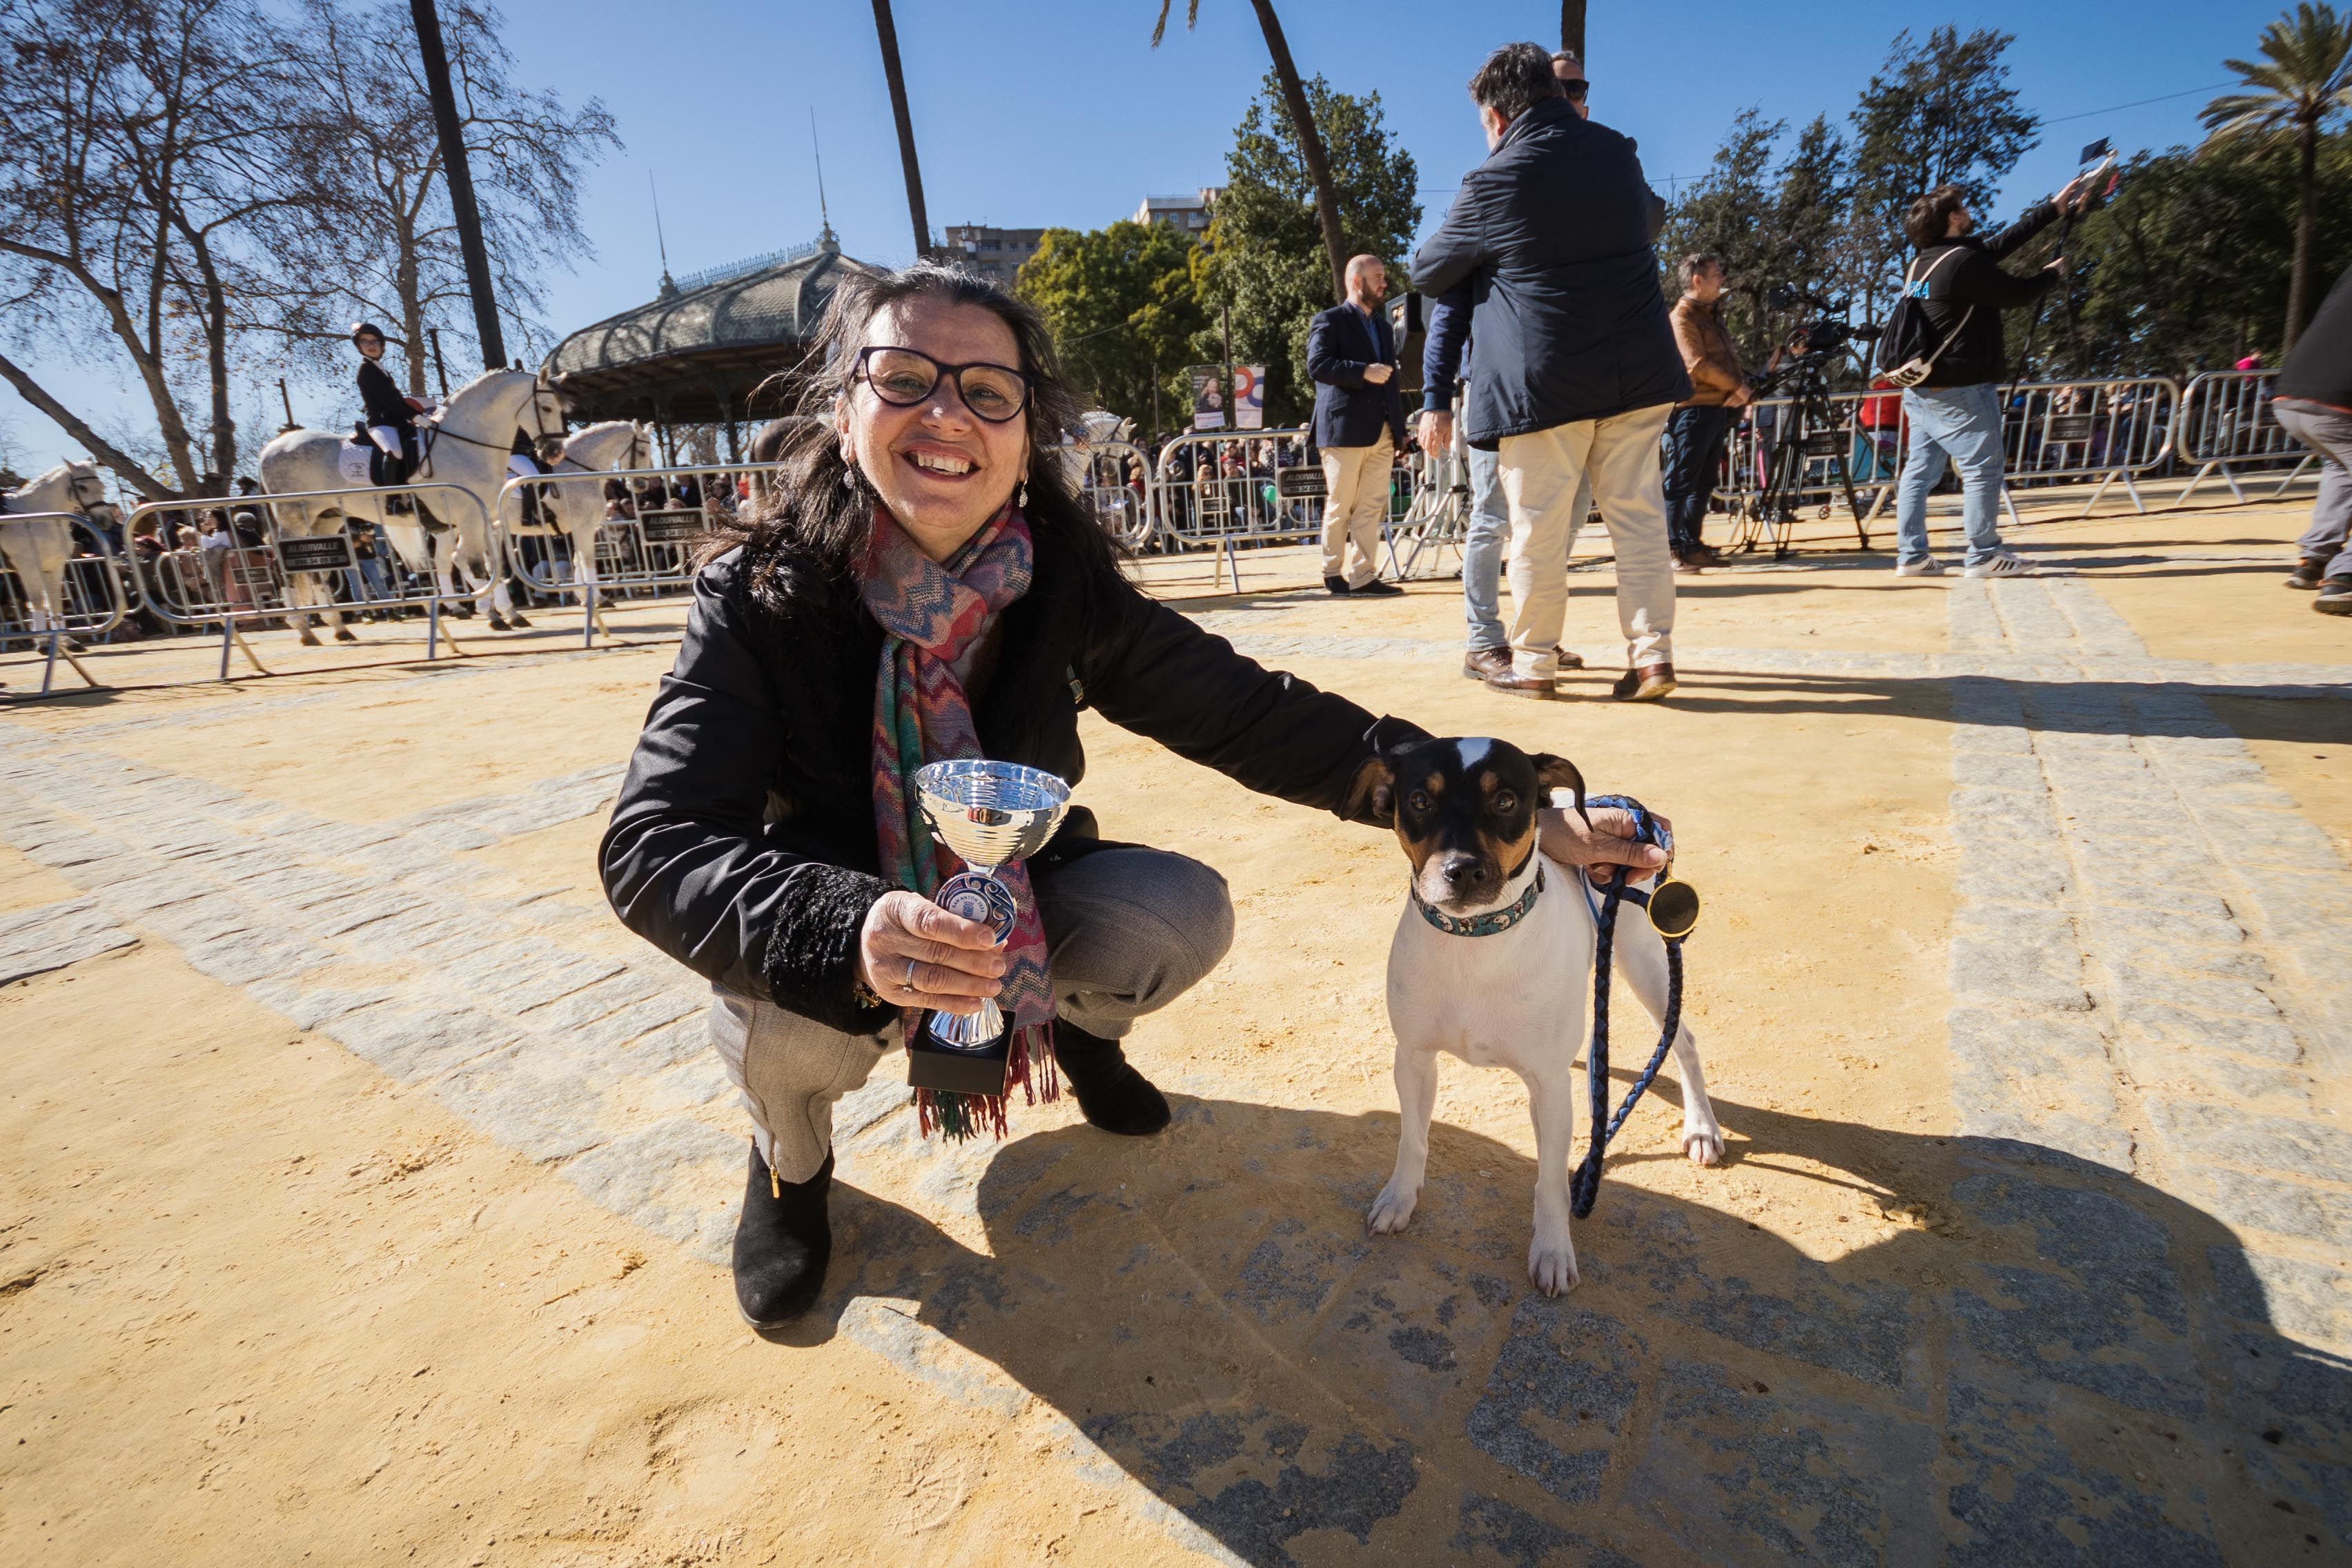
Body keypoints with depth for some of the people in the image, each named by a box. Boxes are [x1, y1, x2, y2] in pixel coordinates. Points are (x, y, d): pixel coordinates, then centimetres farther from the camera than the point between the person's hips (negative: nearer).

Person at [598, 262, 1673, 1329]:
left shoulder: (1063, 585, -17)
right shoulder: (763, 595, -23)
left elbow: (1248, 713, -16)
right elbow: (652, 843, -29)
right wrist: (851, 932, -51)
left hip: (1021, 908, 2)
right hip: (835, 941, -1)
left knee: (1185, 916, -23)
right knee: (786, 1010, -33)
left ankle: (1082, 1028, 16)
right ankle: (789, 1159, 8)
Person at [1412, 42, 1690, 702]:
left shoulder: (1493, 182, -4)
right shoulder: (1617, 152, 12)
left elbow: (1425, 271, 8)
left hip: (1544, 381, -5)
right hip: (1637, 372, 5)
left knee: (1538, 530, 3)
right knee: (1638, 513, 8)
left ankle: (1534, 663, 9)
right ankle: (1652, 652, 5)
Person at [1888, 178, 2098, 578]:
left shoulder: (1922, 262, 11)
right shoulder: (1963, 261, -15)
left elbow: (1999, 245, 19)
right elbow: (2016, 294, -6)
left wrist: (2054, 209, 25)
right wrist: (2052, 273, 14)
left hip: (1920, 389, 9)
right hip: (1961, 391, -9)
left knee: (1919, 471, 6)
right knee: (1982, 470, -3)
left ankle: (1912, 556, 6)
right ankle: (1983, 556, 0)